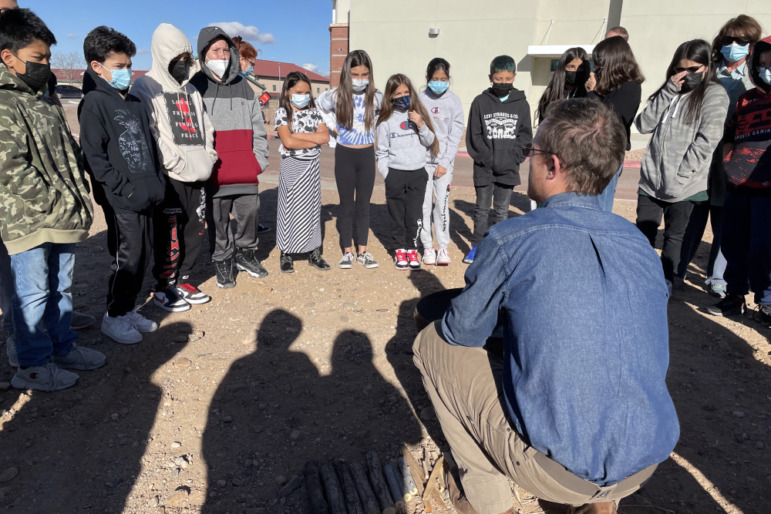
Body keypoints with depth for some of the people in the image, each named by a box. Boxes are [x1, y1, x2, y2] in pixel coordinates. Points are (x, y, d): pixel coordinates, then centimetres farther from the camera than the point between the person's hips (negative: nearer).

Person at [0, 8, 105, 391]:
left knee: (61, 288, 17)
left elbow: (70, 155, 20)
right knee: (32, 294, 2)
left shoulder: (46, 103, 16)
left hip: (63, 218, 8)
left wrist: (78, 198, 10)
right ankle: (34, 366, 16)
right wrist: (57, 203, -17)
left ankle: (63, 347, 32)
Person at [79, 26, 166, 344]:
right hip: (121, 200, -7)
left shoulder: (134, 103, 16)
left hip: (146, 196, 7)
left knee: (143, 255, 12)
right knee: (127, 258, -2)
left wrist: (157, 183, 10)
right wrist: (125, 188, -17)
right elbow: (94, 156, -14)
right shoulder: (94, 103, -8)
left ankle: (129, 309, 28)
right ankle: (114, 317, 16)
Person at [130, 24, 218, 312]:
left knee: (195, 231, 10)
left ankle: (183, 280, 26)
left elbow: (205, 128, 22)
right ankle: (164, 288, 13)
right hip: (168, 177, -7)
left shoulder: (191, 90, 20)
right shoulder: (146, 88, -4)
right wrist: (179, 165, -17)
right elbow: (149, 135, -13)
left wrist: (207, 158, 6)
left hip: (197, 177, 7)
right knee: (169, 234, -2)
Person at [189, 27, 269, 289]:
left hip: (245, 169, 3)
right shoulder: (196, 87, 2)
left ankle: (245, 253, 26)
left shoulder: (242, 86, 15)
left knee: (250, 211, 4)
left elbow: (257, 125, 15)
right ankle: (223, 261, 20)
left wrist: (260, 159, 8)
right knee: (218, 218, 3)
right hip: (215, 170, -3)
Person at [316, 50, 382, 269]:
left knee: (363, 204, 8)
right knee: (347, 205, 7)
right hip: (344, 155, -1)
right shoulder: (335, 96, -7)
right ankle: (347, 252, 17)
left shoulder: (376, 97, -4)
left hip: (367, 155, 1)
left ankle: (363, 251, 18)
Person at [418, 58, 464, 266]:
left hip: (445, 159, 0)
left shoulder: (454, 101, 3)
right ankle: (428, 246, 12)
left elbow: (456, 134, 0)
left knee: (442, 202, -2)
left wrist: (445, 162, -6)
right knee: (425, 203, 0)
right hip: (423, 158, 0)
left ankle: (443, 246, 9)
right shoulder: (420, 99, 2)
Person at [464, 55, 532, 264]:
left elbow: (525, 136, 3)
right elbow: (473, 136, -3)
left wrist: (512, 159, -10)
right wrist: (487, 158, -11)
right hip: (484, 168, -1)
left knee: (502, 210, 10)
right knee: (482, 209, 8)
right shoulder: (480, 102, -1)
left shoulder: (521, 104, 3)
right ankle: (477, 246, 19)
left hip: (508, 169, 1)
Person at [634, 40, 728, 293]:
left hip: (683, 186, -4)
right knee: (643, 236, 7)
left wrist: (678, 175, -16)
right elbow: (644, 125, 1)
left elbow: (706, 141, -11)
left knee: (674, 238, 7)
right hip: (651, 180, 4)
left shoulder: (714, 94, -1)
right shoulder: (670, 91, 15)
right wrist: (668, 91, -6)